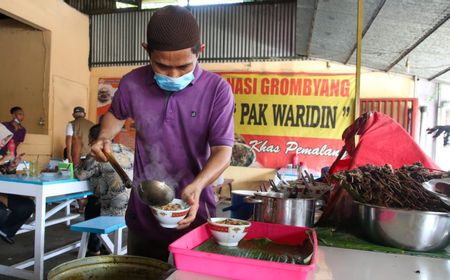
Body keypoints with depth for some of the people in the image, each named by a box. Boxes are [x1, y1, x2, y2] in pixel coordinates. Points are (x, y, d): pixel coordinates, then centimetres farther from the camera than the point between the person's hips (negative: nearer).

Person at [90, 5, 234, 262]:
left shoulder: (217, 89, -15)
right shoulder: (132, 84, -5)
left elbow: (223, 150, -16)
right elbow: (117, 114, 17)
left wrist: (196, 186, -33)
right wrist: (105, 138, -3)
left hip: (194, 211, -2)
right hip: (143, 211, 3)